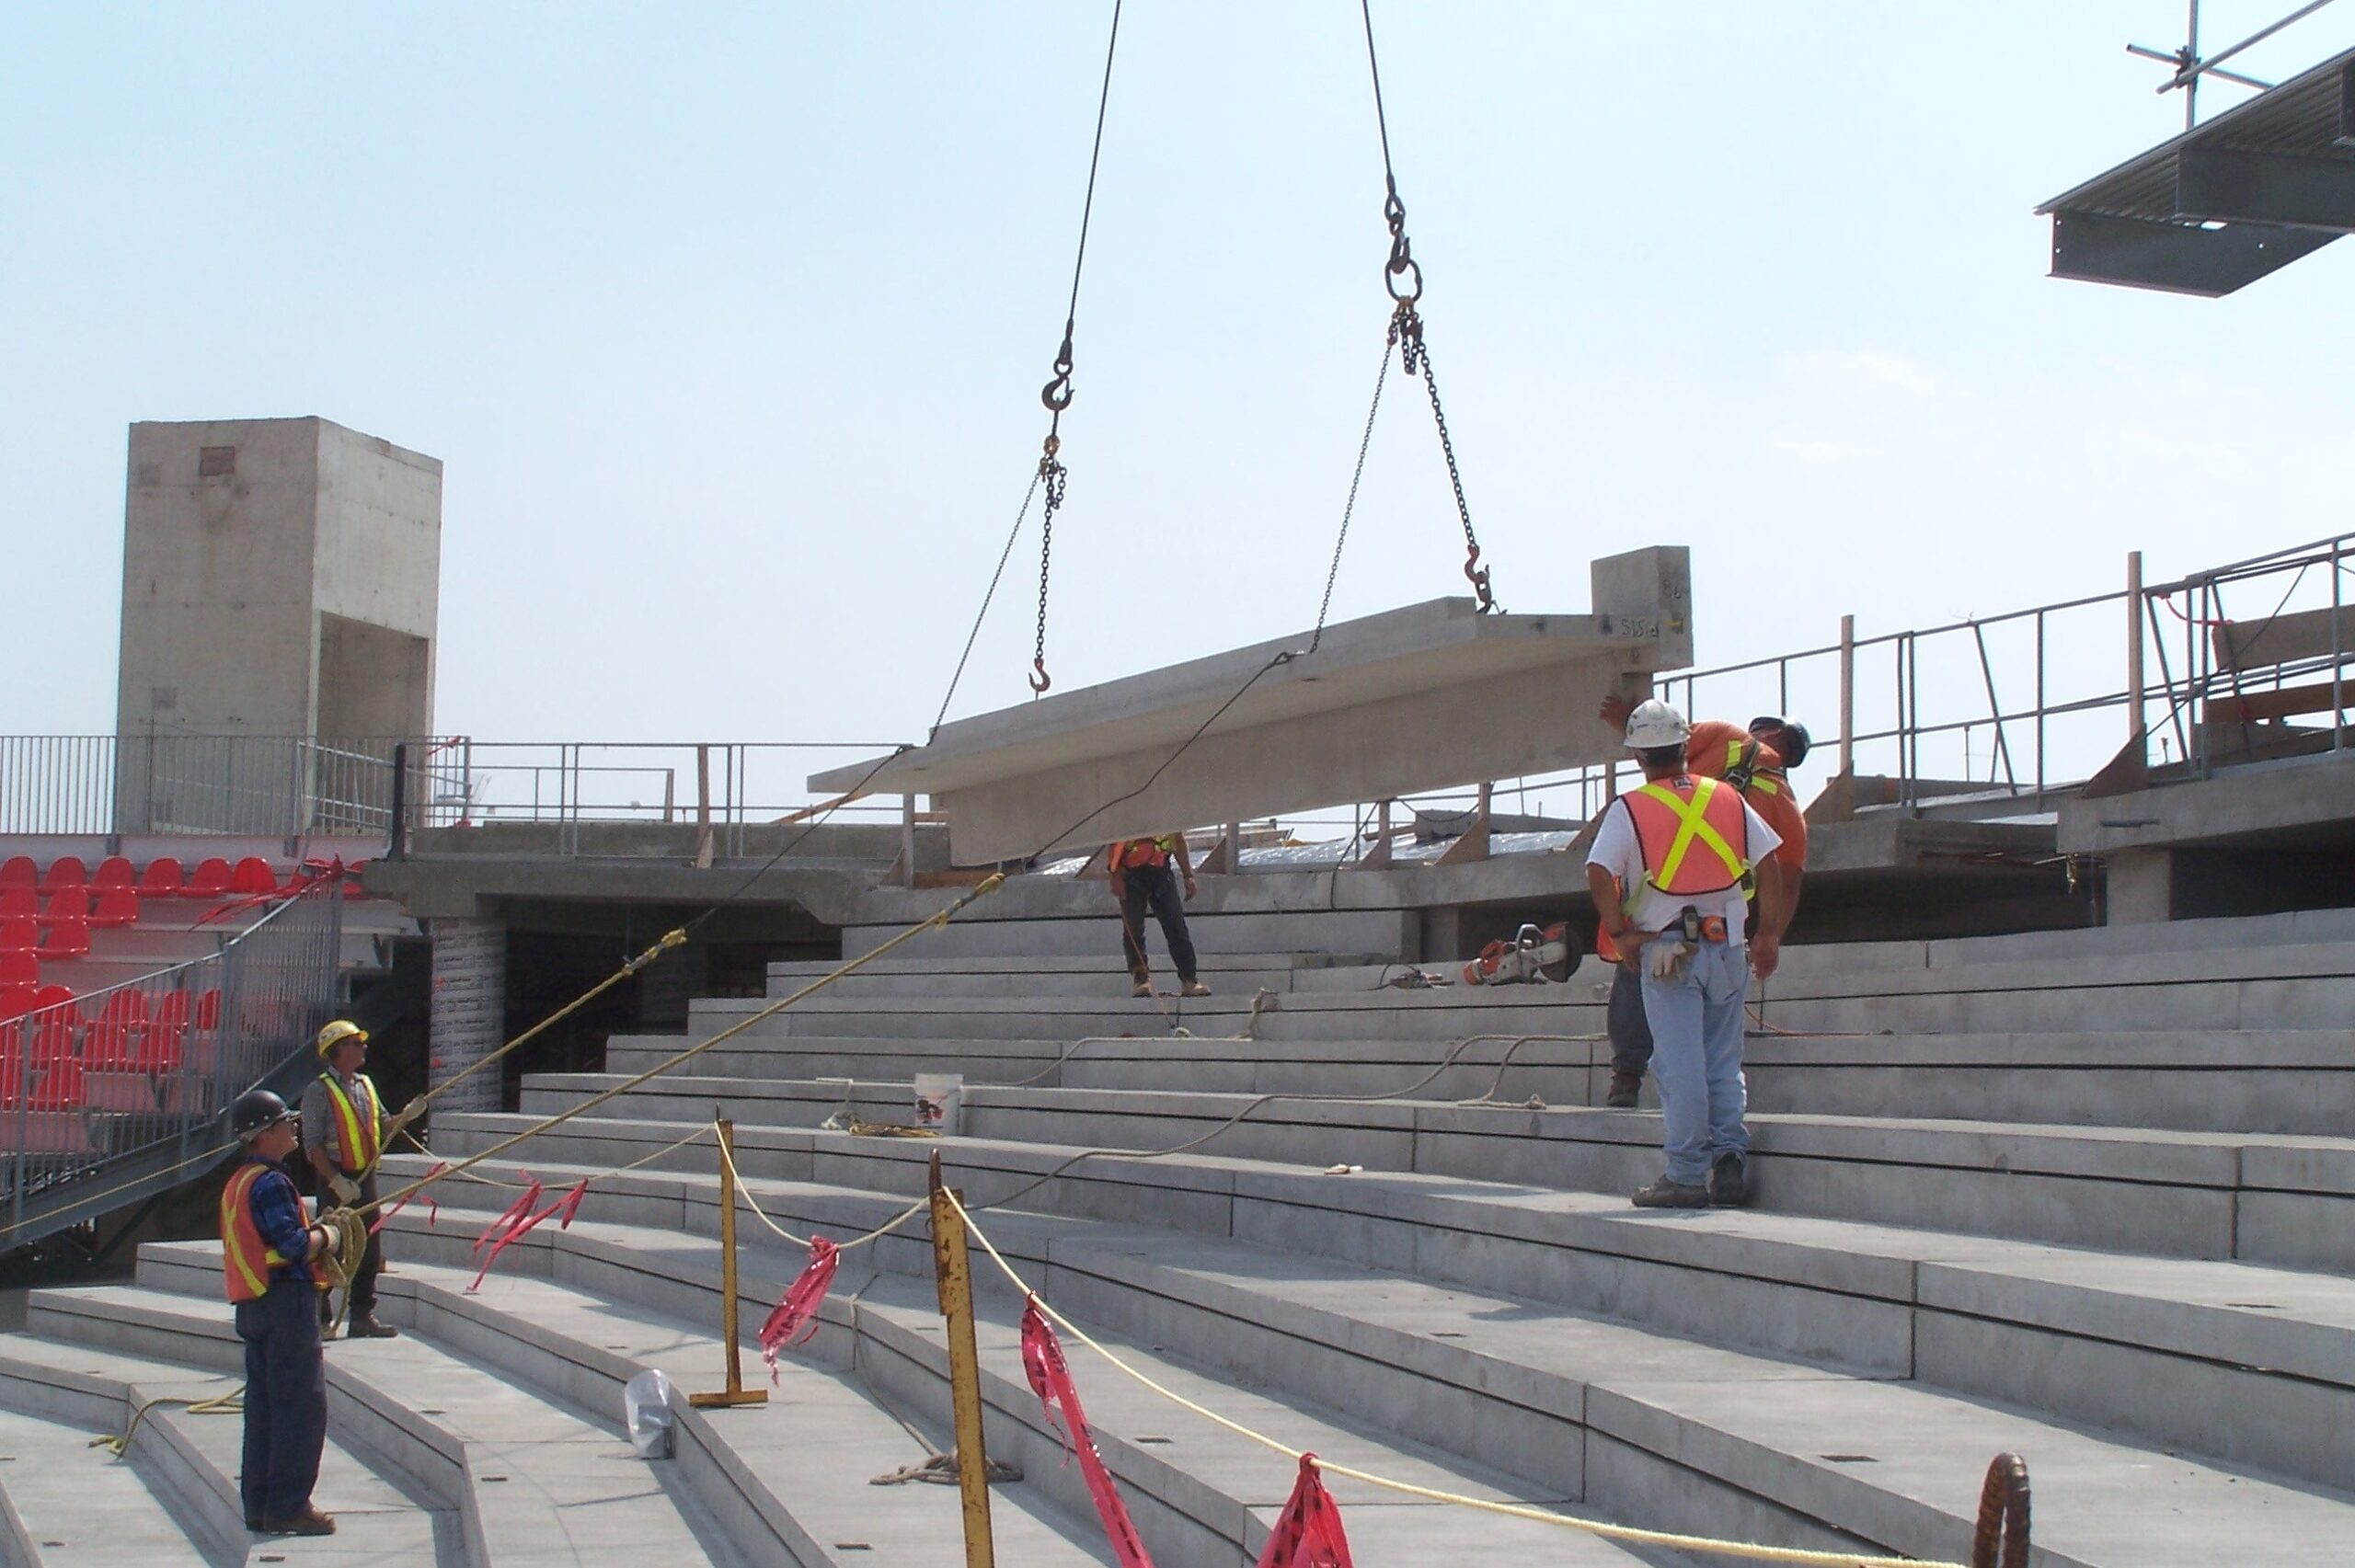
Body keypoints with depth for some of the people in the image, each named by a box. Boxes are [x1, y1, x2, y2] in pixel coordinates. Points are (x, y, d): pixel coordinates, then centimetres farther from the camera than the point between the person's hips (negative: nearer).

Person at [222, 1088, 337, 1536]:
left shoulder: (238, 1182, 15)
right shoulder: (270, 1183, -15)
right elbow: (292, 1246, -22)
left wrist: (309, 1234, 14)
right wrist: (323, 1236, -4)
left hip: (253, 1307, 10)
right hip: (285, 1301, -10)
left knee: (264, 1405, 12)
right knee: (302, 1404, -7)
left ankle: (259, 1504, 16)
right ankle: (288, 1506, -7)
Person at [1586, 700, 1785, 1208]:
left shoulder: (1628, 809, -4)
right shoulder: (1728, 799, 7)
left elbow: (1599, 873, -16)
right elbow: (1768, 864, 5)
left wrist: (1620, 932, -6)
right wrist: (1769, 934, 9)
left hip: (1665, 950, -3)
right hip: (1727, 947, 3)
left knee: (1680, 1066, -1)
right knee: (1724, 1064, 13)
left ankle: (1687, 1175, 0)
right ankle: (1730, 1161, 7)